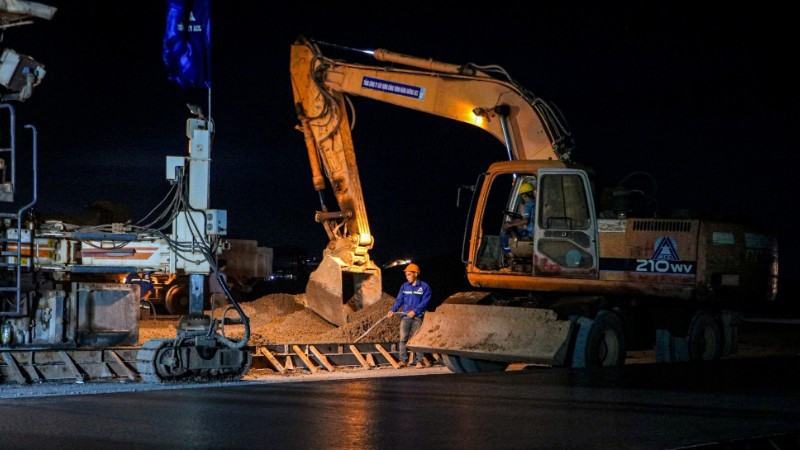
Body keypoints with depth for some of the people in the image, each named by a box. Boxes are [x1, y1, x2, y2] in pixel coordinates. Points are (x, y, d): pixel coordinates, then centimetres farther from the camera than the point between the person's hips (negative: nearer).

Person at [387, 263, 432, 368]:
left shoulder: (424, 287, 0)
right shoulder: (404, 286, 11)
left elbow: (424, 302, -6)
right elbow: (399, 300, 8)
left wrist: (414, 311, -17)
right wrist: (393, 310, -8)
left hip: (417, 317, -3)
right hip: (405, 316, 3)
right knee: (403, 338, -2)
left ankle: (418, 361, 0)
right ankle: (403, 360, 1)